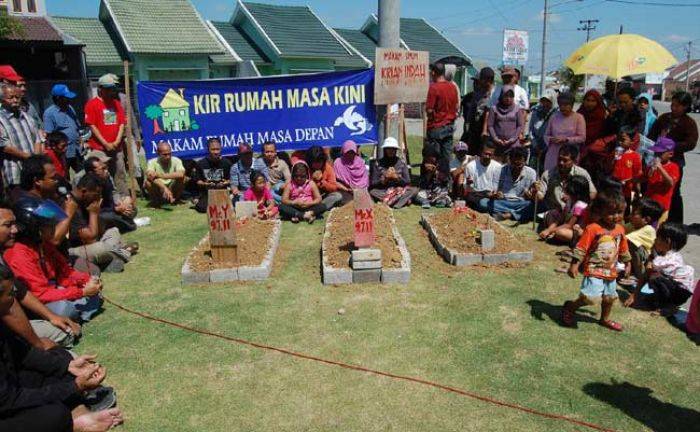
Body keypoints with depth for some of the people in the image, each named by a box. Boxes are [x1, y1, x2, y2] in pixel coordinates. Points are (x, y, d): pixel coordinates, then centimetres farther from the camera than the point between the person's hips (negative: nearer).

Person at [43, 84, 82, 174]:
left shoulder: (70, 108, 12)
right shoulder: (49, 113, -10)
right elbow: (48, 135, -13)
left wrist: (81, 142, 10)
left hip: (77, 152, 6)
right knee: (65, 180, 4)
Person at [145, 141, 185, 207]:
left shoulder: (176, 160, -10)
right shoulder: (152, 162, -11)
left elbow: (181, 174, -31)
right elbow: (150, 175, -31)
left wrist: (161, 175, -32)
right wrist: (165, 188, -45)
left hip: (172, 189, 0)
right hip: (158, 190, 0)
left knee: (181, 178, -26)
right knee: (147, 182, -29)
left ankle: (175, 198, -2)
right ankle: (155, 199, -1)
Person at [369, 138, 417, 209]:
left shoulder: (402, 163, 8)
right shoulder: (377, 164, 4)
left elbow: (408, 182, 5)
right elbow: (373, 184, 1)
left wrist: (397, 177, -13)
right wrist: (384, 179, -15)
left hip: (400, 191, 2)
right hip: (383, 192, -1)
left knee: (414, 190, -25)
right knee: (372, 192, -32)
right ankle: (403, 200, -32)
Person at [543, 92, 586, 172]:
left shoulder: (578, 117, 3)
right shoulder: (554, 117, 13)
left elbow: (582, 137, -3)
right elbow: (546, 135, 15)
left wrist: (566, 140, -16)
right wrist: (551, 139, -8)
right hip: (553, 155, 3)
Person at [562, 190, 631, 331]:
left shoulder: (620, 229, 3)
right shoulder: (592, 229, -18)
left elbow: (623, 250, 18)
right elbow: (581, 248, -18)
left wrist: (627, 264, 25)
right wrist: (574, 265, -22)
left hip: (611, 272, 7)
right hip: (594, 271, -7)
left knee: (610, 297, 20)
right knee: (591, 297, -19)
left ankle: (605, 319, 44)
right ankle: (570, 307, 7)